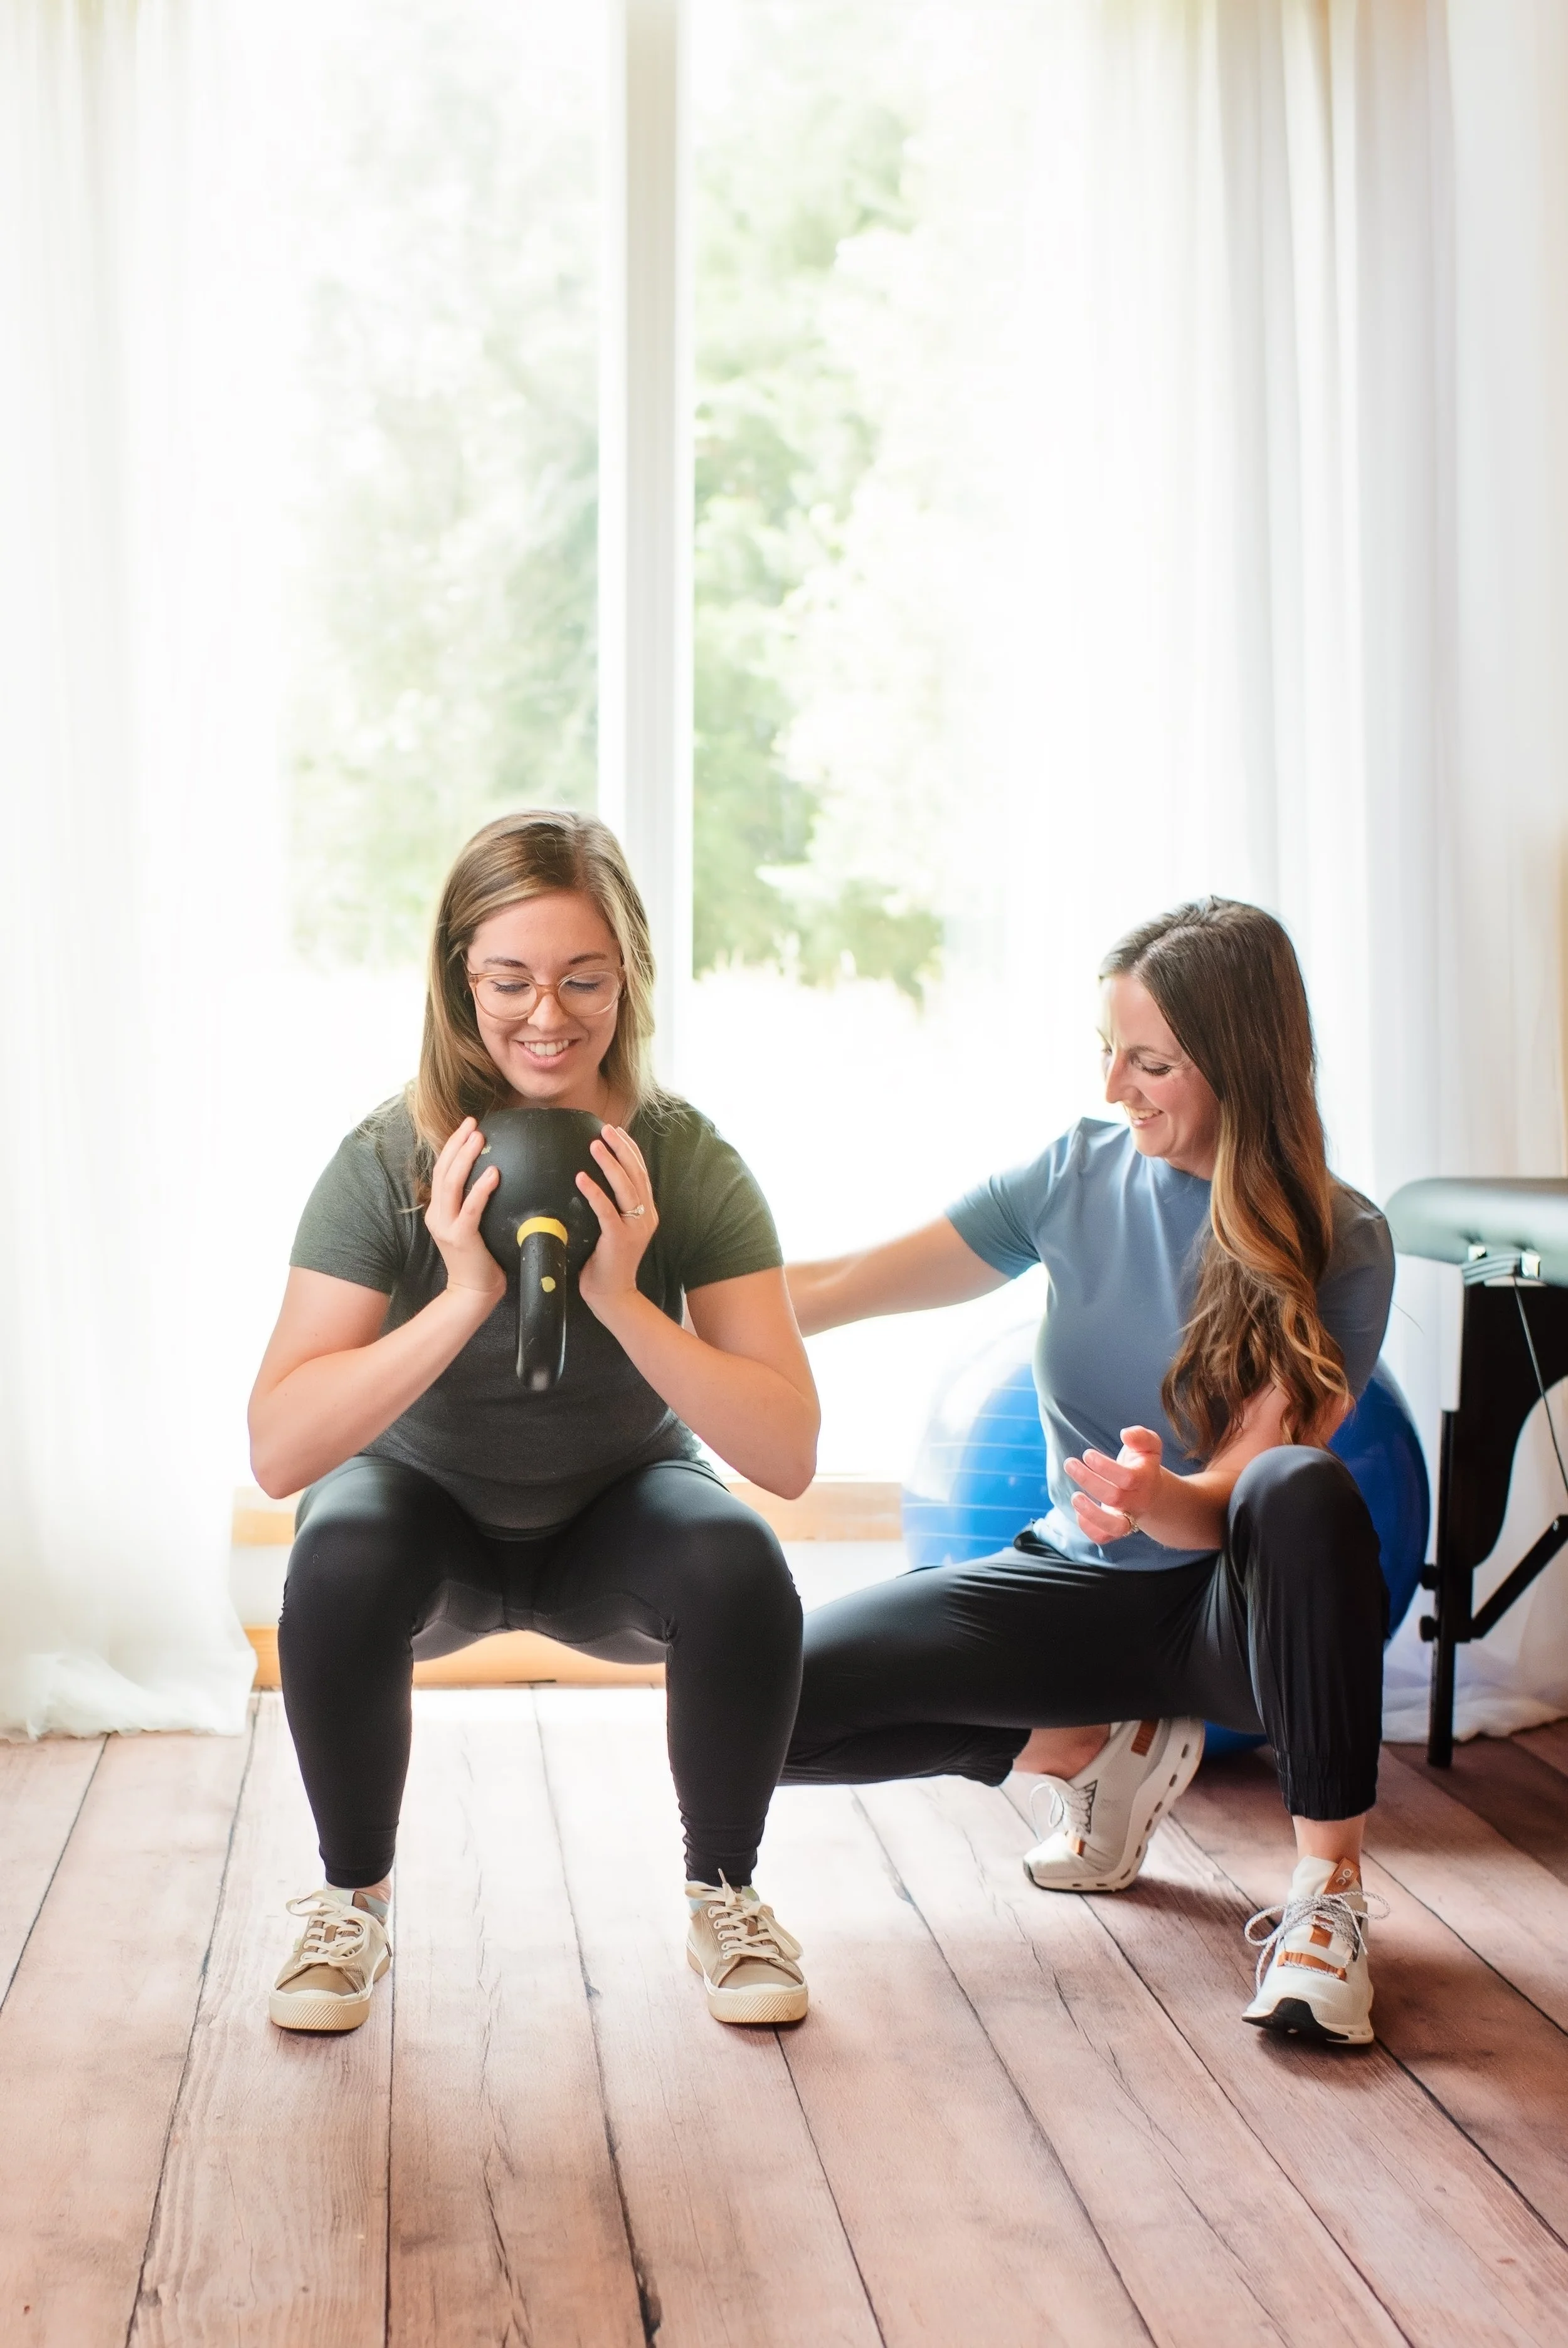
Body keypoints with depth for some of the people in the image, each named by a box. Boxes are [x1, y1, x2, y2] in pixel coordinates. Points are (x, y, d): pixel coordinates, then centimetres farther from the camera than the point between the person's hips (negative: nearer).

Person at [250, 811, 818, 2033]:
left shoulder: (687, 1162, -20)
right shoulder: (389, 1163, -22)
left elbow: (790, 1453, -27)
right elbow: (278, 1450, -30)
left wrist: (622, 1299, -38)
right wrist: (465, 1298, -41)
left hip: (619, 1516, 1)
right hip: (430, 1508, 0)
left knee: (740, 1567, -30)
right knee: (341, 1565, -32)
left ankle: (725, 1894, -3)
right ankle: (353, 1904, -5)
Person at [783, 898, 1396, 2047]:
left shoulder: (1342, 1245, -14)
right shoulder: (1081, 1175, -4)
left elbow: (1238, 1498, -20)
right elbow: (845, 1287, -3)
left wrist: (1156, 1498, -43)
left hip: (1234, 1606, -4)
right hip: (1084, 1588, 4)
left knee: (1308, 1492, -40)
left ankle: (1329, 1886, -24)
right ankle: (1098, 1750, 6)